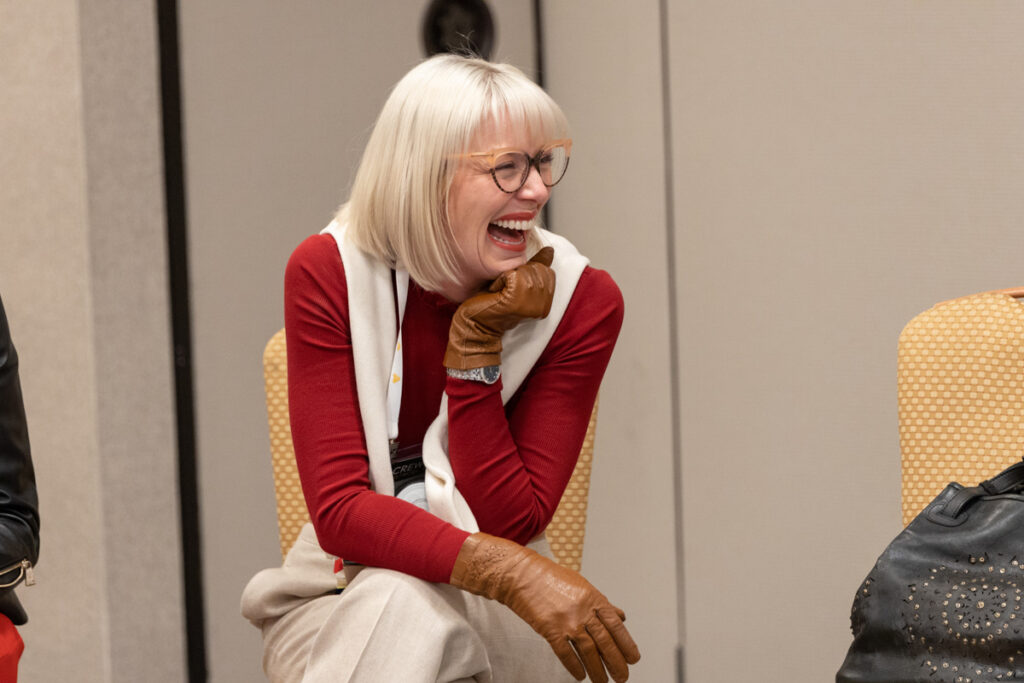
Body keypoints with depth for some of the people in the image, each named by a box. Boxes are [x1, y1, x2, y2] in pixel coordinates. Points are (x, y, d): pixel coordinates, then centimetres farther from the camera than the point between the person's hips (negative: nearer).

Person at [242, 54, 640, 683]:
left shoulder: (581, 300, -9)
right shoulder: (329, 274, -11)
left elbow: (512, 524, -11)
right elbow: (338, 509, -19)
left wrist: (475, 344, -21)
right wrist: (510, 571, -33)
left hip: (495, 630, 0)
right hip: (343, 600, 0)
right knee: (398, 601, -35)